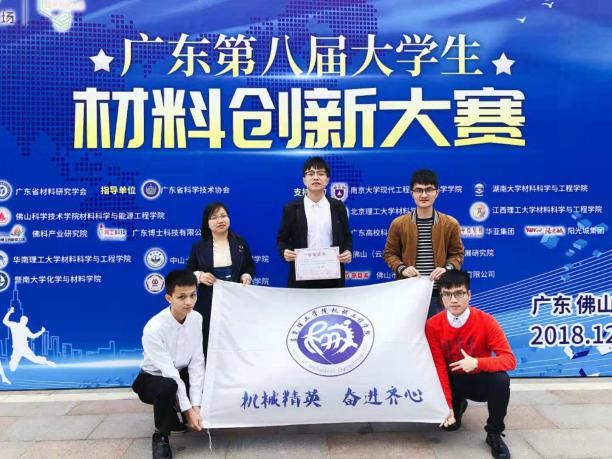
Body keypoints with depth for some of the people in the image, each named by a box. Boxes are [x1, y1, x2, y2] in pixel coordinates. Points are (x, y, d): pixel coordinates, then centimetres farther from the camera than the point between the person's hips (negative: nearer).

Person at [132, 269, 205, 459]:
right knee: (168, 387, -37)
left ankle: (173, 417, 16)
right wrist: (188, 409, -29)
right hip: (154, 378, -5)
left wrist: (196, 406, -24)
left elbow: (196, 362, -16)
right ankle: (161, 435, -9)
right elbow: (168, 372, -29)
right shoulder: (154, 328, -30)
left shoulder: (196, 318, -14)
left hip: (181, 375, 6)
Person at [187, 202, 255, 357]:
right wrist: (199, 276, -14)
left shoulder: (240, 243, 6)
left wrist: (246, 276, -6)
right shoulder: (199, 247, 2)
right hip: (209, 304, -1)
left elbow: (250, 266, 15)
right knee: (209, 344, -2)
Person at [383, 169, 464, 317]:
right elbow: (390, 253, 8)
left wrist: (447, 269, -11)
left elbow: (457, 254, 9)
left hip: (439, 292, 0)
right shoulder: (398, 224, 2)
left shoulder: (450, 224, 3)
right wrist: (402, 269, -10)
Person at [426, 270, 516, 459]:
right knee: (448, 423, -18)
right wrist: (447, 405, -19)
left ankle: (494, 434, -9)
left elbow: (509, 359, -22)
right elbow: (439, 367, -13)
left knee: (501, 380, -33)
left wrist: (477, 363, -38)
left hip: (480, 379, -1)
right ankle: (458, 405, 22)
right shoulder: (433, 325, -16)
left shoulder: (486, 321, -19)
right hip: (453, 381, 2)